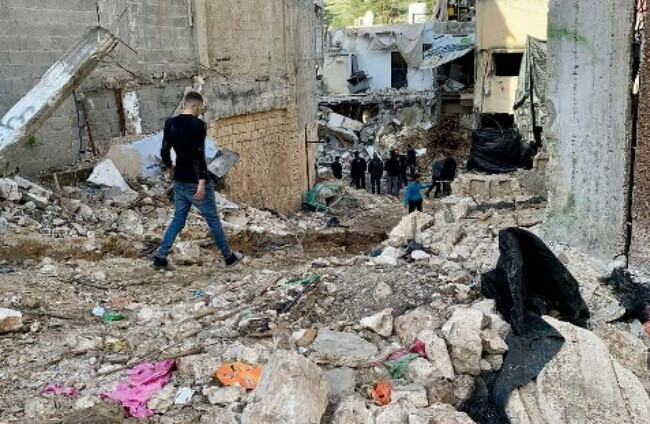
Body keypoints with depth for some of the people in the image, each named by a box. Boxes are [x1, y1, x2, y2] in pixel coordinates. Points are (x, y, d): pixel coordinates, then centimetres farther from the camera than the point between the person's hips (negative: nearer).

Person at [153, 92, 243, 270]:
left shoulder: (170, 124, 4)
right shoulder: (198, 125, -17)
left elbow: (164, 151, 11)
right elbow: (199, 155, -23)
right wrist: (202, 182, -24)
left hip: (179, 181, 6)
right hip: (195, 182, -6)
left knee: (178, 219, 16)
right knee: (213, 219, 7)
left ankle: (160, 258, 10)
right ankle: (229, 257, 19)